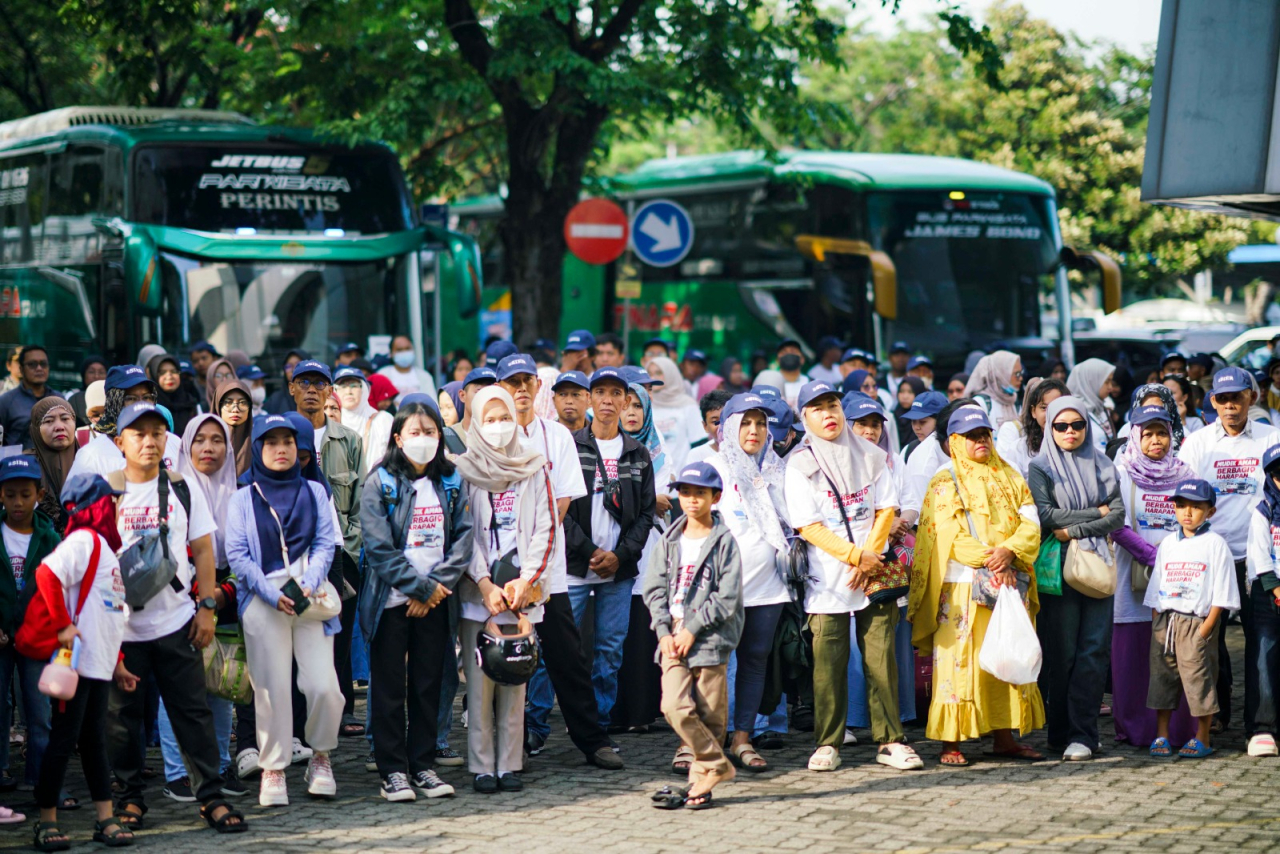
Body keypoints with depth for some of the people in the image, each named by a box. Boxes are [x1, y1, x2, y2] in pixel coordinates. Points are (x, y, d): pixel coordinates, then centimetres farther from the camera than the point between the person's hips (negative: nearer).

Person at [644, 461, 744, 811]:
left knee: (710, 714, 0)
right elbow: (655, 589, 9)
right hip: (674, 639, 3)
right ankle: (717, 765, 5)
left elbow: (727, 597, -7)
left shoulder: (724, 541, -2)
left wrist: (692, 630, -11)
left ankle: (701, 775, 14)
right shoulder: (670, 541, 12)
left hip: (711, 638, -3)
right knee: (674, 706, -10)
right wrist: (664, 632, -4)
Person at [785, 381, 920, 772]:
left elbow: (886, 509, 6)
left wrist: (870, 556, -8)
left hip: (874, 575, 2)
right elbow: (808, 526, -6)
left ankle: (890, 740, 5)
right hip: (828, 577, -2)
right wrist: (855, 555, -13)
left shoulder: (870, 456, 10)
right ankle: (828, 744, 5)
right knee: (829, 662, -2)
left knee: (881, 658, 0)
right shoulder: (800, 465, 0)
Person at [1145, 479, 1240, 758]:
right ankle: (1161, 736, 13)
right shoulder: (1168, 544, 14)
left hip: (1197, 621, -5)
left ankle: (1202, 740, 4)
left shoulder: (1215, 544, 0)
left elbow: (1220, 591, -4)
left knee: (1198, 677, -5)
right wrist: (1156, 622, 5)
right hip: (1165, 620, 5)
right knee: (1163, 674, 5)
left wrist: (1207, 626, -12)